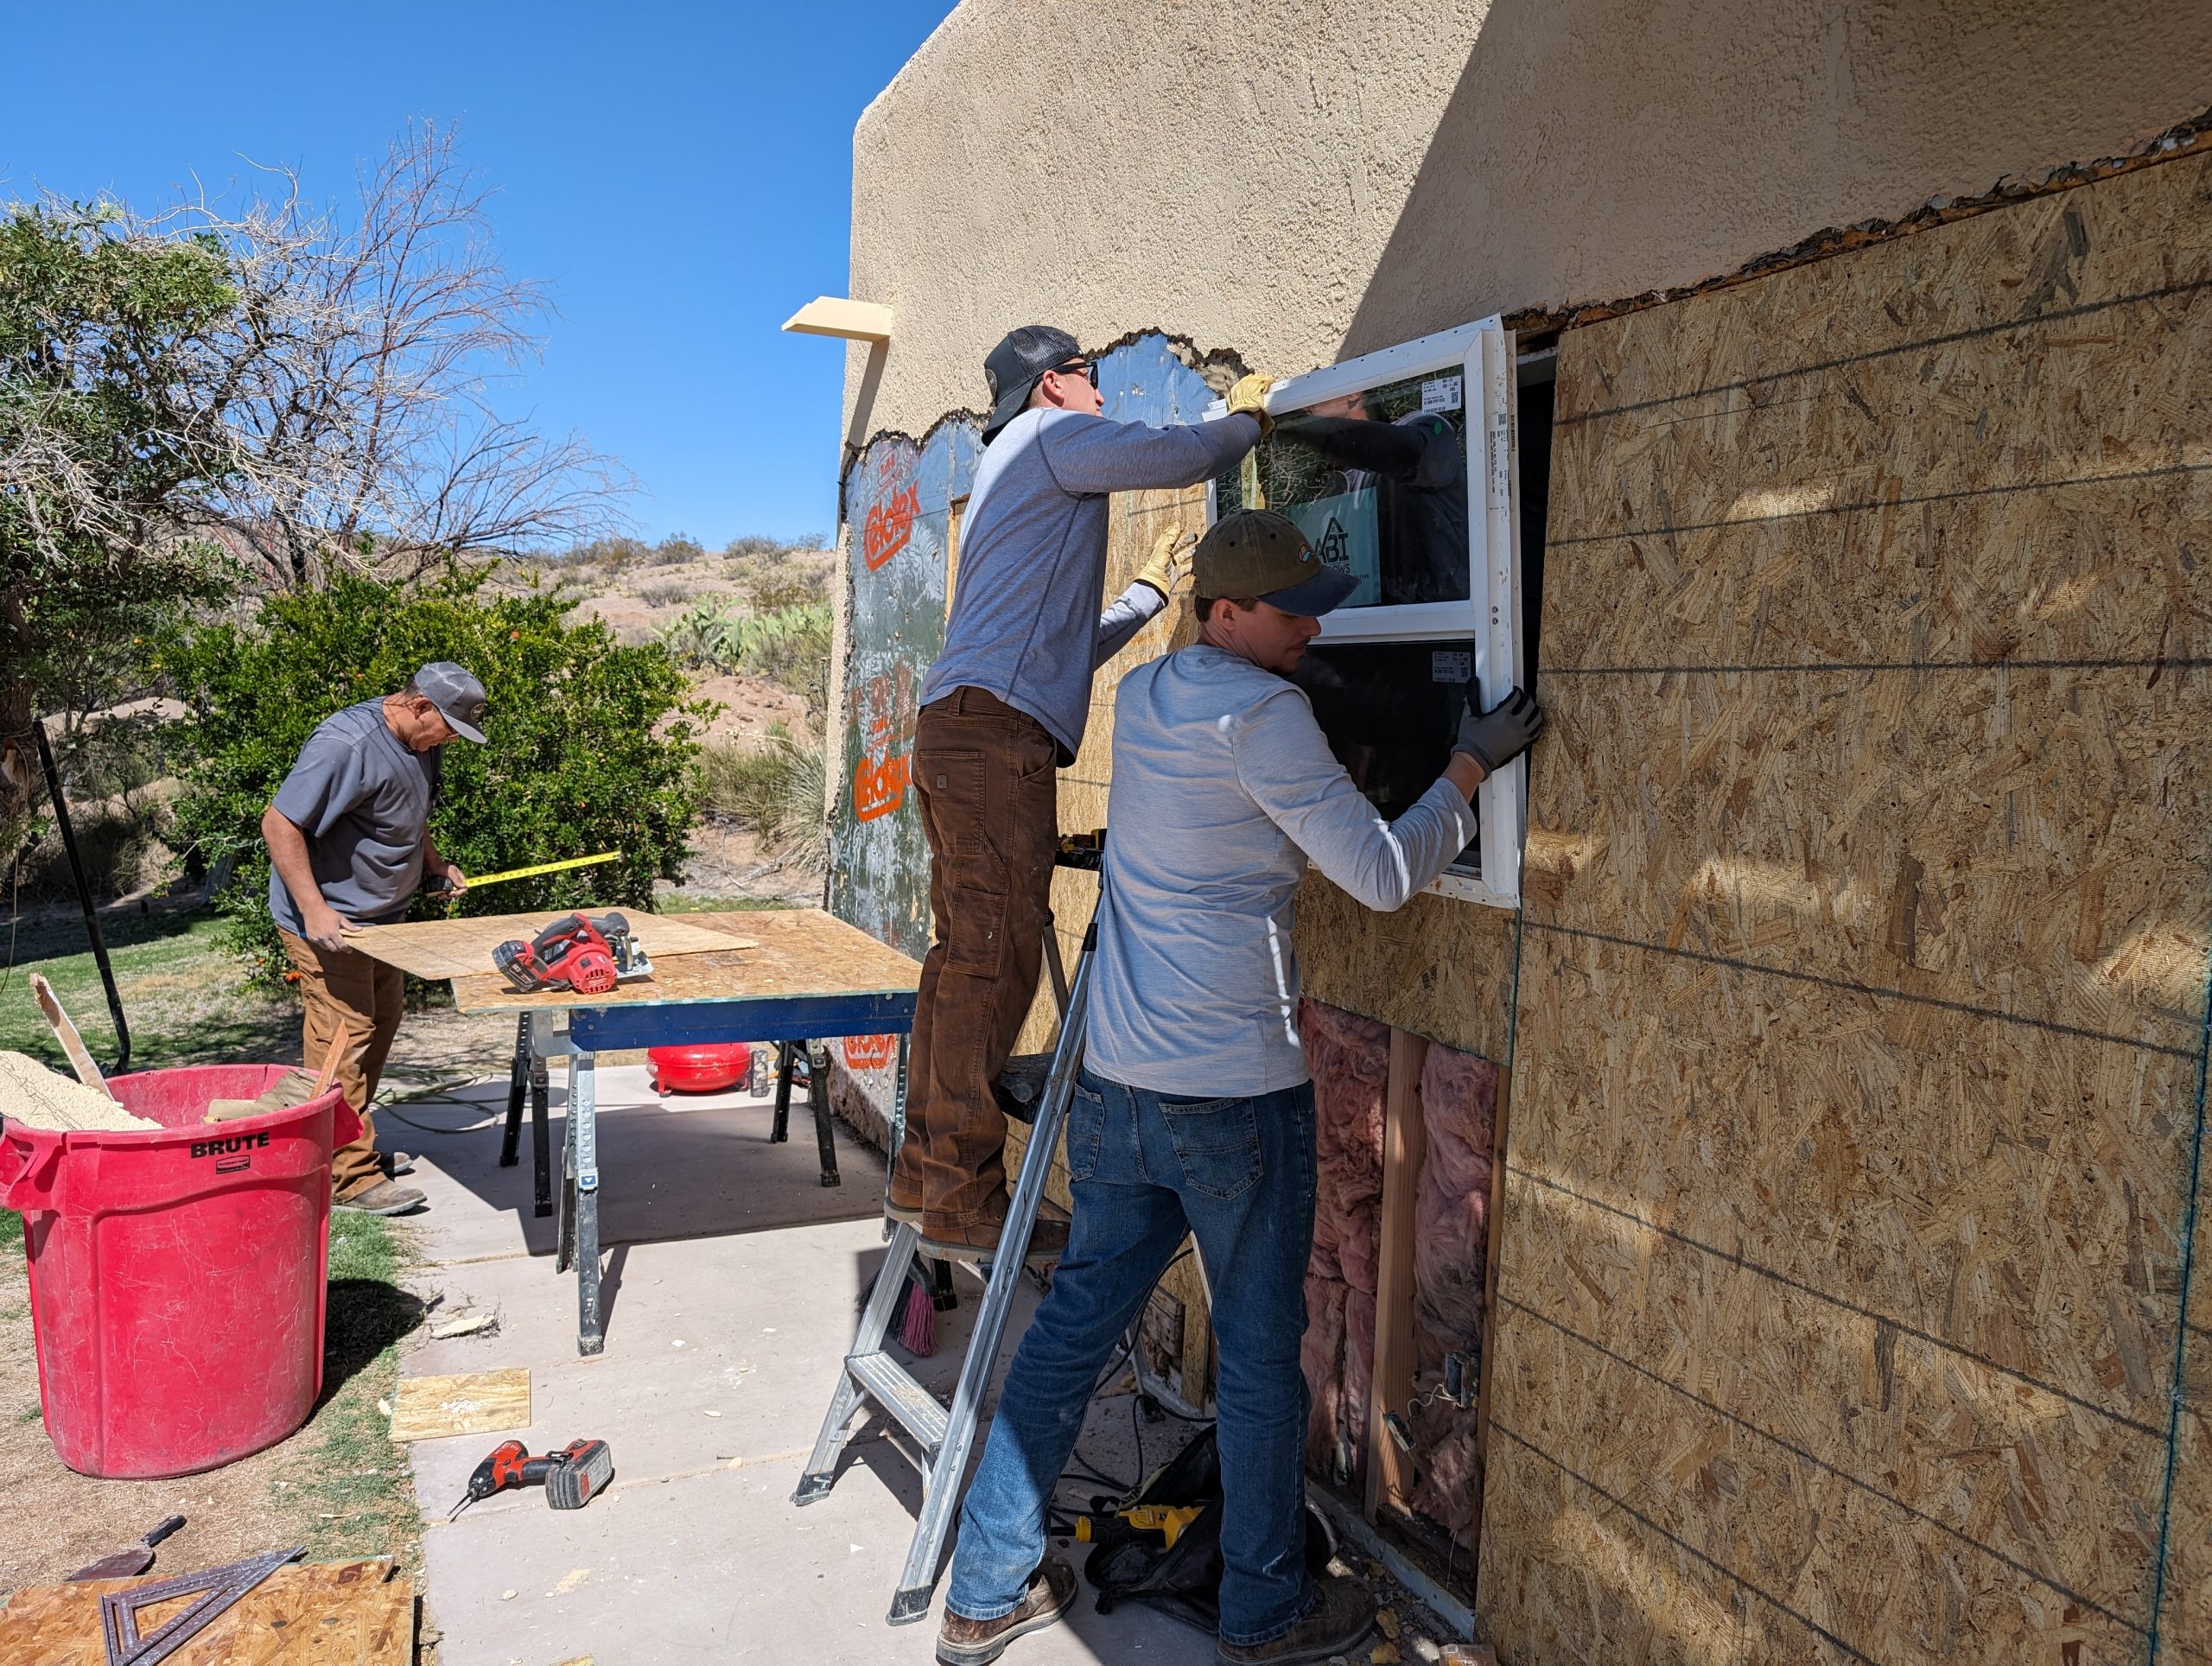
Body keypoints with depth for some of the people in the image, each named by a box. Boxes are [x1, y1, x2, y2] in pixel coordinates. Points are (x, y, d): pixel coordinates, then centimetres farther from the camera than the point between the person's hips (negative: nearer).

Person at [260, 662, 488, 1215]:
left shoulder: (417, 745, 6)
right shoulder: (346, 744, -25)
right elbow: (279, 824, -26)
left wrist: (435, 864, 8)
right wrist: (314, 910, -29)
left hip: (378, 916, 10)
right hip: (328, 921, -10)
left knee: (380, 1025, 16)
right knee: (343, 1038, -8)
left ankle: (355, 1144, 30)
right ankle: (348, 1176, -2)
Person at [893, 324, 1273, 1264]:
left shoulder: (1011, 472, 33)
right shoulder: (1051, 433, 5)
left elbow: (1059, 647, 35)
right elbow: (1179, 457, -8)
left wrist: (1150, 592, 41)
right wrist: (1245, 416, 13)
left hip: (957, 732, 10)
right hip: (997, 732, -10)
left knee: (964, 954, 10)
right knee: (996, 957, -11)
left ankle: (923, 1175, 16)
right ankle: (965, 1203, -8)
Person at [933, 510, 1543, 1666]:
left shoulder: (1139, 696, 9)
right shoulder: (1262, 715, -15)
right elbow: (1384, 876, -13)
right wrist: (1471, 769, -2)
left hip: (1117, 1087, 8)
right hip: (1237, 1096, -7)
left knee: (1072, 1325, 15)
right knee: (1259, 1355, 10)